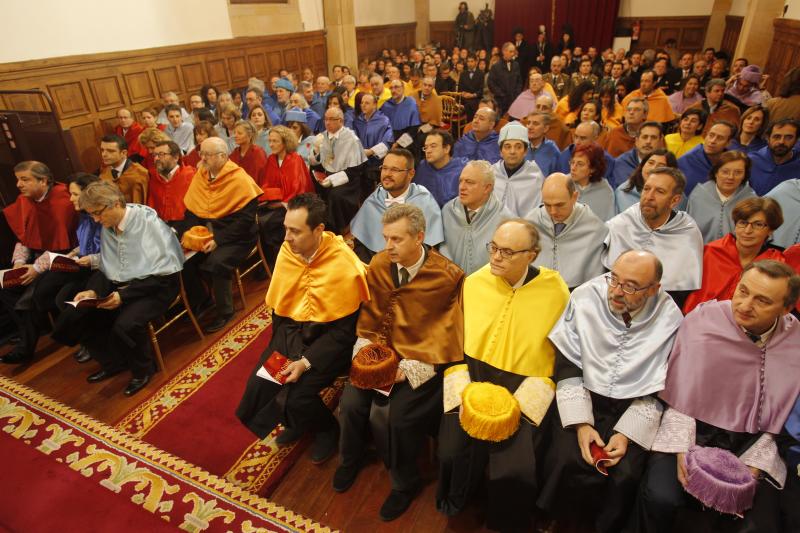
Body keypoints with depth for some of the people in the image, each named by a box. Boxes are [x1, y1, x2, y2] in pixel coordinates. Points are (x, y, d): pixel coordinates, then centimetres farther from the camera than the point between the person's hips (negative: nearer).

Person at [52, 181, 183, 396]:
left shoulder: (148, 221, -18)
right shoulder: (107, 227, 4)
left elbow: (161, 272, -20)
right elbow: (106, 268, 11)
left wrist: (124, 295, -25)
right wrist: (94, 290, -9)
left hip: (156, 286, -7)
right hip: (120, 285, 7)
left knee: (125, 325, -31)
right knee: (73, 317, -5)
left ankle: (142, 370, 0)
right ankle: (113, 362, 16)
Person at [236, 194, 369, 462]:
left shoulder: (344, 266, -24)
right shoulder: (287, 251, -7)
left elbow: (344, 330, -18)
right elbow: (278, 304, 7)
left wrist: (306, 362, -24)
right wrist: (279, 350, 0)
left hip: (328, 336, -5)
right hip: (291, 329, 6)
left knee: (297, 396, -20)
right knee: (258, 386, -7)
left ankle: (327, 430, 16)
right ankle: (296, 422, 26)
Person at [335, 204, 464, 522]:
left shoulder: (447, 276, -18)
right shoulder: (378, 264, -5)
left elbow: (447, 333, -15)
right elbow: (369, 316, 6)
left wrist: (411, 368, -20)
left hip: (422, 358, -4)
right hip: (382, 352, 4)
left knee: (394, 416, -19)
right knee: (351, 403, -10)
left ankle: (405, 482, 14)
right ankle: (351, 459, 26)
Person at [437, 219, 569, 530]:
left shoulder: (555, 290, -8)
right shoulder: (473, 283, -1)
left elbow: (560, 358, -6)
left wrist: (519, 405, -16)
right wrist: (462, 393, -10)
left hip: (525, 388, -2)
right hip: (472, 378, 2)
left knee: (515, 471, -19)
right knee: (453, 454, -16)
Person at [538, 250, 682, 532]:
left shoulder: (670, 319, -9)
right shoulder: (586, 296, -10)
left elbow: (659, 390, -2)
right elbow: (567, 367, -6)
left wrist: (627, 434, -13)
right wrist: (581, 423, -14)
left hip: (634, 409, 1)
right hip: (584, 400, 0)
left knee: (625, 476, -22)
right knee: (566, 462, -22)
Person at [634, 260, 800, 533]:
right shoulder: (702, 320, -12)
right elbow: (680, 393, -6)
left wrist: (753, 466, -7)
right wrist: (683, 450, -13)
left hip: (751, 443, 3)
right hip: (692, 430, -2)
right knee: (660, 498, -24)